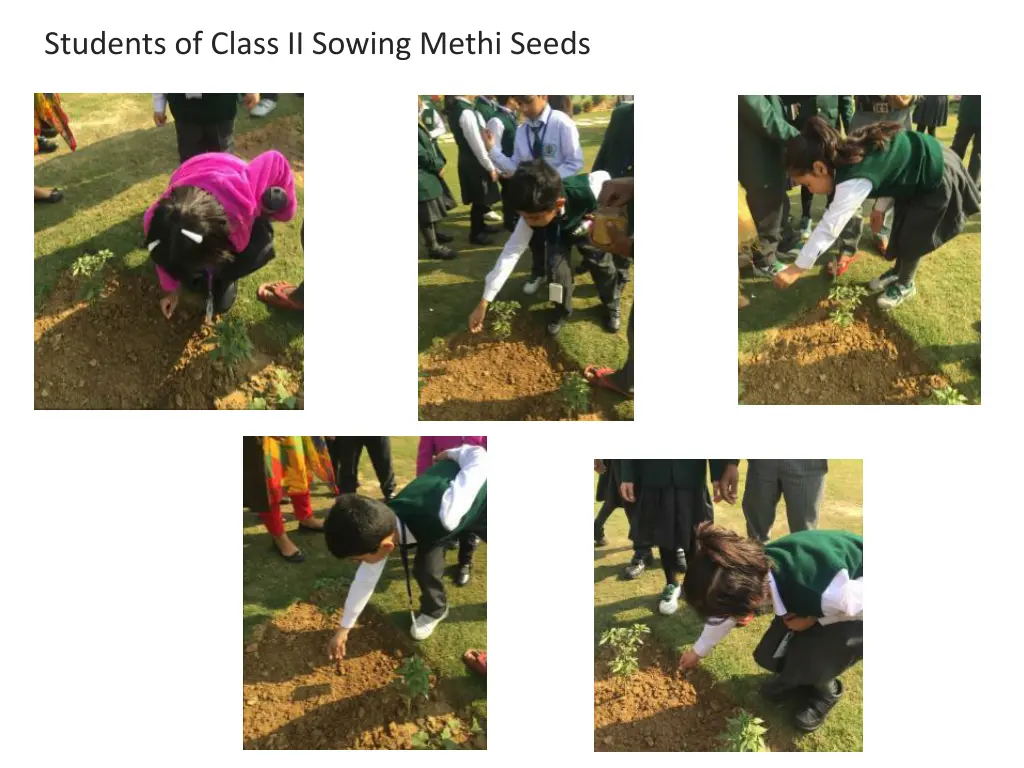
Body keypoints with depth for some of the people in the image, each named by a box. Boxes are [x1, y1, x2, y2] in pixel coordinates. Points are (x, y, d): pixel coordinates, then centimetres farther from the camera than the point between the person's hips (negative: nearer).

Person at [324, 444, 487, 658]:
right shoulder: (381, 529, -28)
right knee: (424, 568, -9)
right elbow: (365, 578, -10)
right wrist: (343, 629, 0)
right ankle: (433, 611, 22)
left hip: (480, 499, -3)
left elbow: (479, 459, -37)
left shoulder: (444, 515, -50)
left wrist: (453, 454, -14)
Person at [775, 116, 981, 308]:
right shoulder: (848, 154, -9)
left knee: (911, 235, 4)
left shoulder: (853, 181, -36)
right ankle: (897, 271, 41)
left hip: (938, 177, -8)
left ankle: (905, 284, 27)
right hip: (920, 166, 9)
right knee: (901, 228, 21)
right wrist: (880, 207, 2)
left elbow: (829, 226, -35)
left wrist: (796, 269, -31)